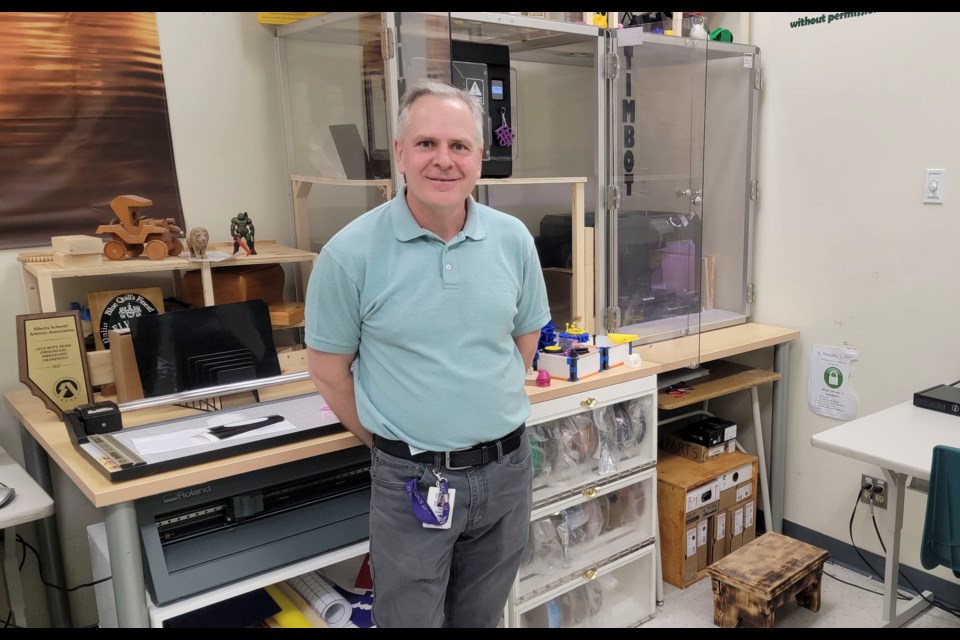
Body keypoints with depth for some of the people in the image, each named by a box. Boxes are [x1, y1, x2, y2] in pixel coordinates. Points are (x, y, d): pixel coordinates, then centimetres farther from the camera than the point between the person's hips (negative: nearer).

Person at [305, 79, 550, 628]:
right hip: (412, 480, -3)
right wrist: (391, 443, 1)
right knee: (410, 617, 14)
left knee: (481, 618, 23)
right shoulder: (351, 253, -13)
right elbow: (329, 370, -4)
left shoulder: (514, 239, -3)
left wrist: (490, 417, 9)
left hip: (507, 468, 4)